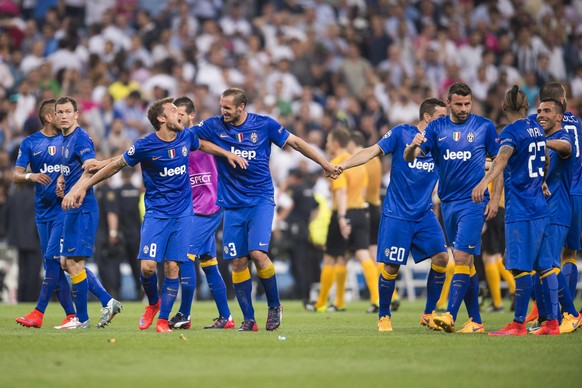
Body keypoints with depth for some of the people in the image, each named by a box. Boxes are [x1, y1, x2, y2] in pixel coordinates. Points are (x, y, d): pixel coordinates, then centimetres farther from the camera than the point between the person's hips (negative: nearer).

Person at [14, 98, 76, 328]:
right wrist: (31, 176, -21)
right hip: (42, 210, 3)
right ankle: (70, 314, 8)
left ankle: (38, 313, -14)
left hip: (64, 207, -3)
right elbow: (16, 175, 0)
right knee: (52, 263, 3)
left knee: (52, 258, -13)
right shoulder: (30, 143, 6)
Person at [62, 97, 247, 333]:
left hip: (182, 213, 3)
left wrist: (227, 154, 26)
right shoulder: (145, 146, -12)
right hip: (156, 213, -3)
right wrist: (83, 187, -1)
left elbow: (203, 145, 26)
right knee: (148, 265, -12)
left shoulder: (186, 137, 1)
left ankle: (163, 320, 4)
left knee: (172, 266, -4)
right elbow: (116, 165, -2)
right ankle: (153, 303, 17)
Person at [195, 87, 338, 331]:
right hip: (232, 205, 3)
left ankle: (274, 306, 3)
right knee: (238, 262, -1)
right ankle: (248, 319, 9)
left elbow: (295, 142, 6)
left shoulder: (264, 125, -3)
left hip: (261, 200, -3)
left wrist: (325, 164, 10)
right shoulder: (214, 126, 0)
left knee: (257, 253, -18)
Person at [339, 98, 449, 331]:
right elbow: (373, 151, -9)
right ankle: (384, 316, 15)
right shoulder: (401, 133, -5)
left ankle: (429, 314, 5)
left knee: (441, 256, -9)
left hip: (424, 214, 4)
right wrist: (343, 165, -20)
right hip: (397, 214, -4)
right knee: (391, 266, -6)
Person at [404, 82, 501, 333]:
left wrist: (495, 199, -3)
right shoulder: (436, 128, 5)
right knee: (466, 263, 7)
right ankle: (475, 321, 10)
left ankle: (450, 316, -21)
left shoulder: (484, 127, 0)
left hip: (474, 202, -4)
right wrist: (413, 146, -25)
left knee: (461, 257, -15)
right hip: (448, 203, 4)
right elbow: (409, 158, -2)